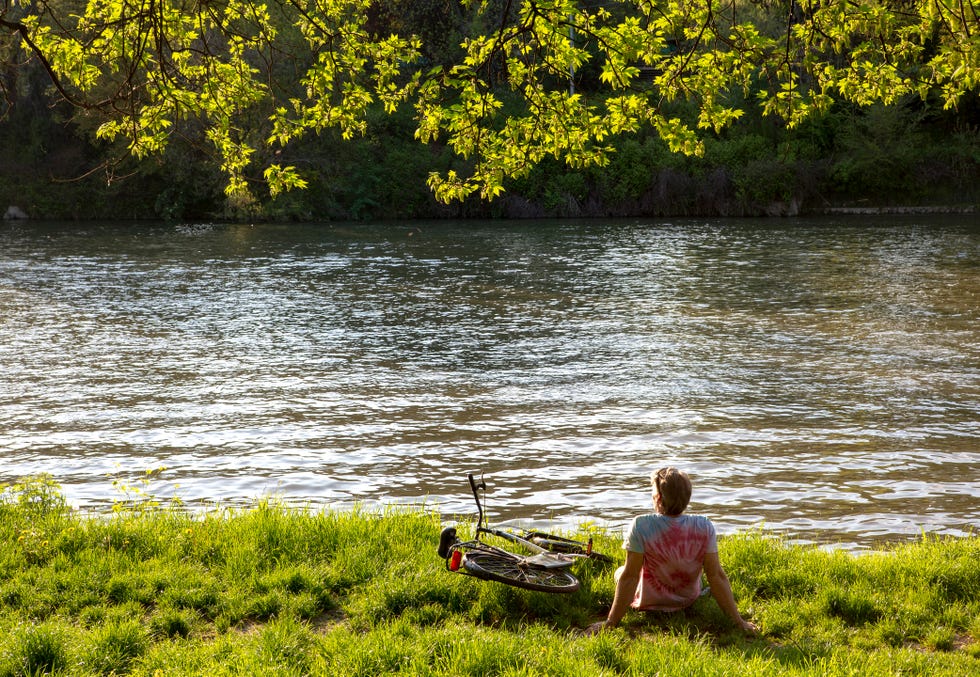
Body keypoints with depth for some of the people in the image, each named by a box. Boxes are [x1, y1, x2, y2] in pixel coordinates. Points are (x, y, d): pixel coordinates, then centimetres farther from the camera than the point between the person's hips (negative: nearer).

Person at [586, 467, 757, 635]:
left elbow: (629, 576, -26)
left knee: (620, 572, 28)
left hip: (649, 602, -3)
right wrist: (738, 620, -13)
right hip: (689, 600, 3)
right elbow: (716, 575, -21)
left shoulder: (641, 526, -29)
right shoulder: (704, 527, -23)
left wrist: (611, 622, -19)